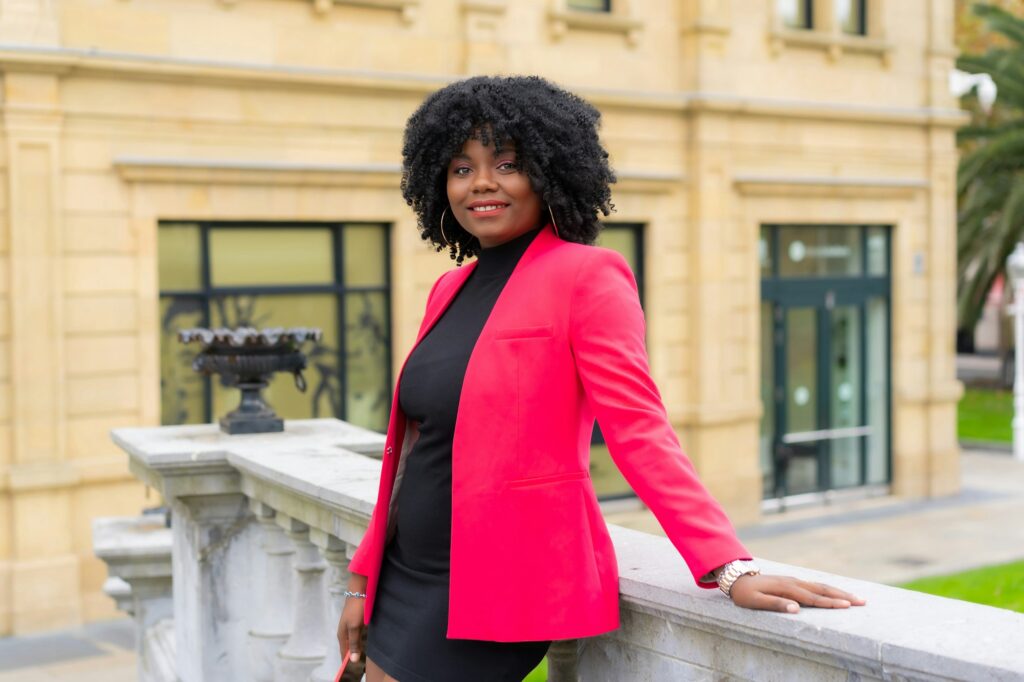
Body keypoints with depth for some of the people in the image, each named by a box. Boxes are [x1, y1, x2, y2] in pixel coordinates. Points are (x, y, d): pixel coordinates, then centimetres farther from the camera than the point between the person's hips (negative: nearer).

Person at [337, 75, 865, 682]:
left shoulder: (586, 278, -10)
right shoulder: (450, 290, 11)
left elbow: (638, 429, -17)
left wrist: (731, 568, -25)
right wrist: (365, 578, 14)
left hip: (500, 585, -7)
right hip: (406, 579, 7)